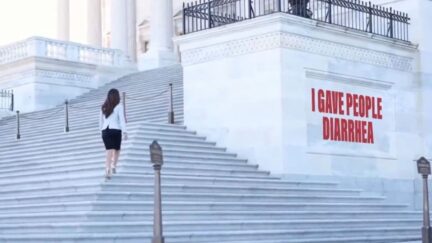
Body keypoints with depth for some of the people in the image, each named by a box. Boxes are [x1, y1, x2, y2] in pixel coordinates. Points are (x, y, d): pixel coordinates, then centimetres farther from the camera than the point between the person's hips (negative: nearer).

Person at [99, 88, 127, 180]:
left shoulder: (103, 107, 12)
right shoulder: (119, 106, -1)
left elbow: (101, 121, 15)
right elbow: (122, 119, -8)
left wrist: (101, 130, 23)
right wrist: (124, 132, -10)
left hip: (105, 131, 3)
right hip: (115, 130, -3)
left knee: (109, 152, -2)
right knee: (117, 150, 19)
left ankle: (107, 171, -18)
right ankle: (113, 166, 9)